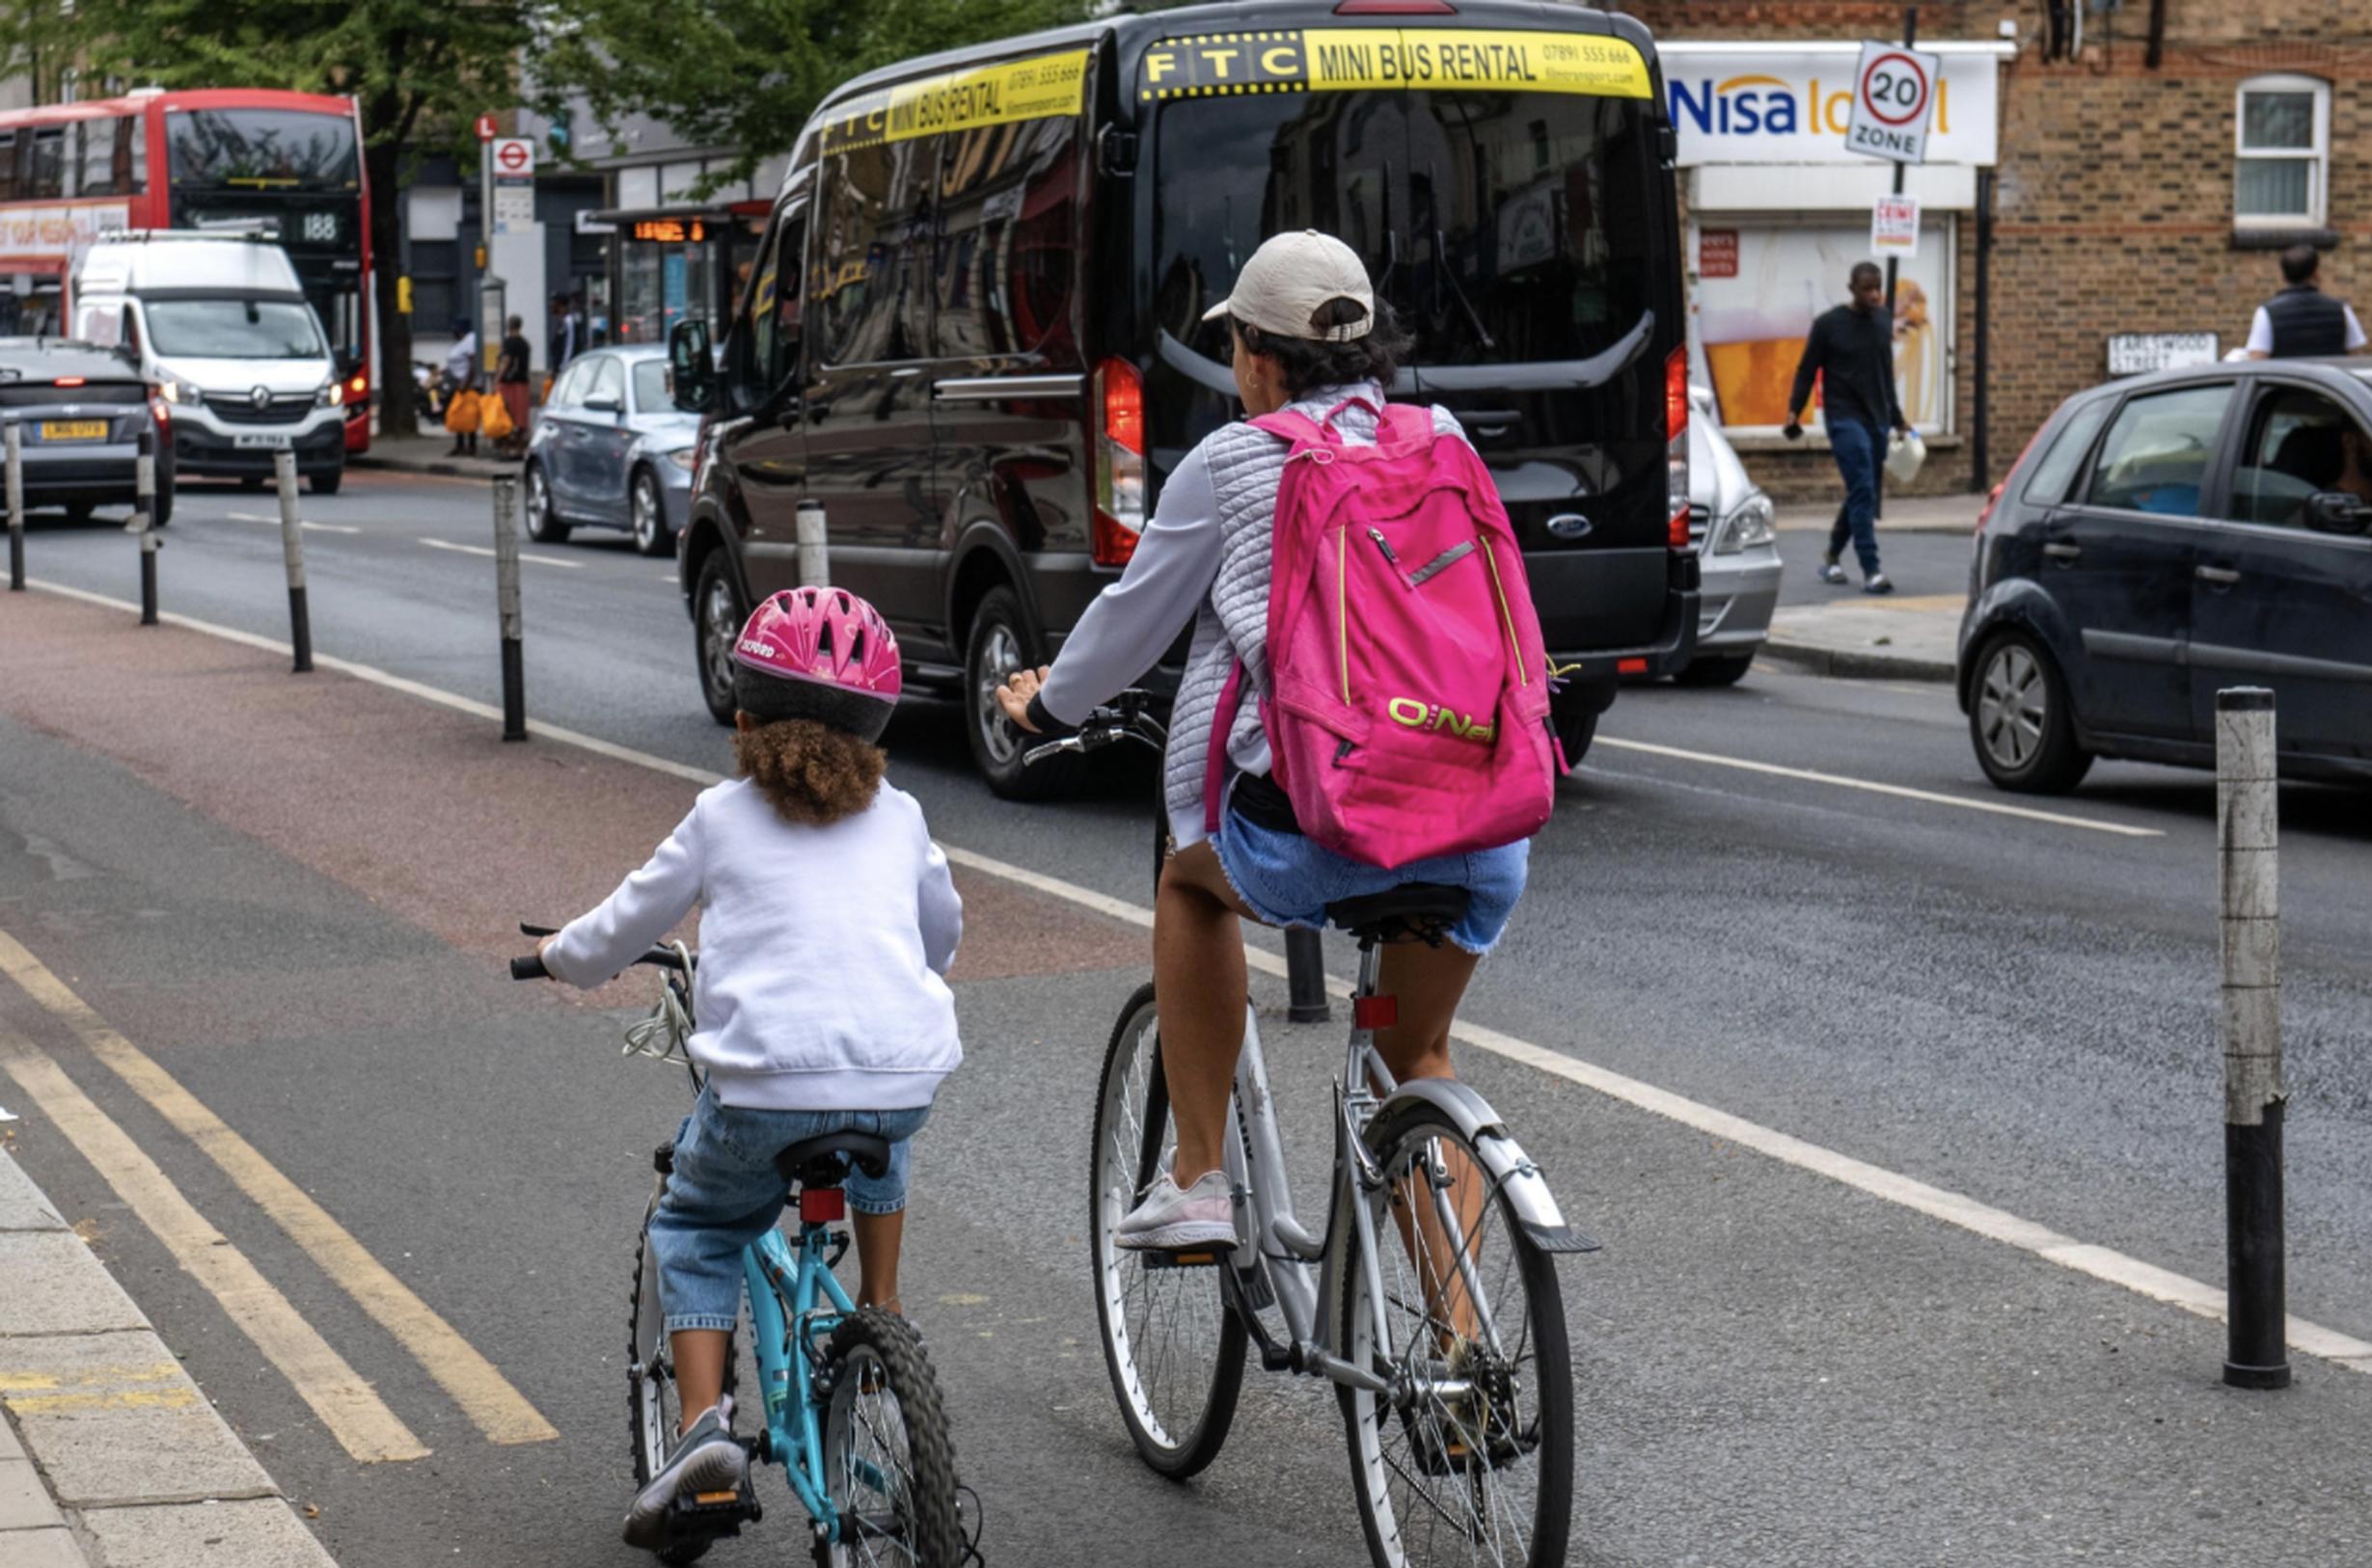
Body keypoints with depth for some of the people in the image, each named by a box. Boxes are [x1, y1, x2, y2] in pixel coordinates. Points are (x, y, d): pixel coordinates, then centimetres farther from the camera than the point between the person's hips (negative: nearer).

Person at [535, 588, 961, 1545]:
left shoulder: (722, 819, 10)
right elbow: (943, 932, 35)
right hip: (905, 1077, 3)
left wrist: (561, 957, 40)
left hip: (767, 1088, -3)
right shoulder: (898, 819, 18)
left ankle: (703, 1424, 2)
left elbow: (624, 928, 19)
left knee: (693, 1232, 20)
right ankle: (882, 1312, 36)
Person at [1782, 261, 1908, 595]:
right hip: (1844, 418, -6)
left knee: (1861, 495, 10)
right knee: (1863, 492, -15)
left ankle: (1831, 557, 28)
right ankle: (1870, 572, -18)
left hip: (1877, 419, 6)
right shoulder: (1829, 324, -5)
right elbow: (1807, 370, -1)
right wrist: (1794, 410, -12)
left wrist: (1896, 417, 24)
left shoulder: (1884, 320, 11)